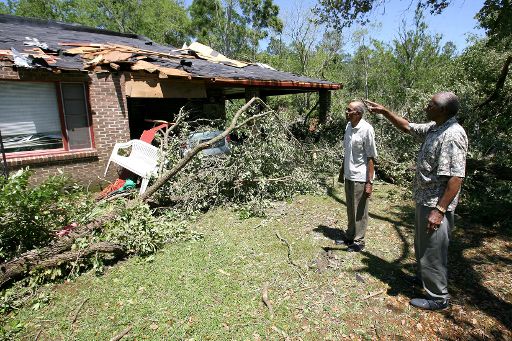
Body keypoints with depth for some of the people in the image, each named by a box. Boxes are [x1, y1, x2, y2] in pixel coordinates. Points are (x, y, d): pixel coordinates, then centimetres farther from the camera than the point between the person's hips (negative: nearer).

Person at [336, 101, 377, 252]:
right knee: (350, 210, 18)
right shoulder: (348, 126, 5)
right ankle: (350, 237, 34)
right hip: (349, 176, 7)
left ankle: (358, 241, 22)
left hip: (360, 178, -7)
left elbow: (371, 158, -16)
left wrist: (369, 182, -17)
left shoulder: (366, 129, -17)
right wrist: (342, 171, 16)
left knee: (359, 212, 7)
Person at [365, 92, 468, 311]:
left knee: (433, 250, 4)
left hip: (436, 204, -10)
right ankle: (424, 276, 46)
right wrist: (384, 112, 17)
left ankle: (438, 297, 21)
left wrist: (440, 210, -27)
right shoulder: (434, 128, 5)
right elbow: (407, 127, 22)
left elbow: (456, 177, -27)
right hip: (424, 199, 10)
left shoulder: (452, 135, -23)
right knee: (422, 244, 25)